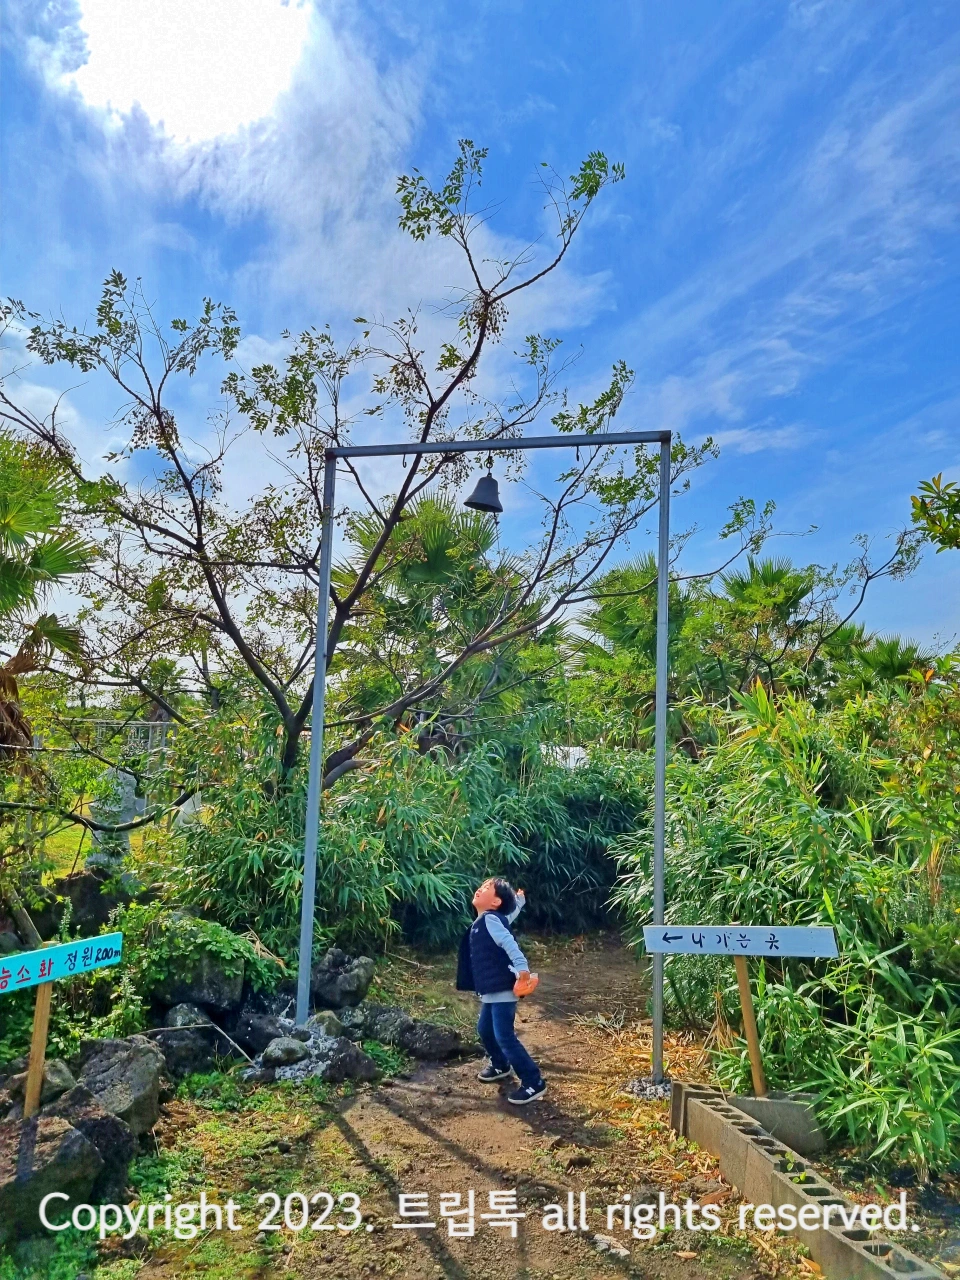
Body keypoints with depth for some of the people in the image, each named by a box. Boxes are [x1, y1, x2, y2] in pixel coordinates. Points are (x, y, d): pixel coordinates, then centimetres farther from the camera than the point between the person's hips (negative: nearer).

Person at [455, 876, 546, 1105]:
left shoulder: (491, 920, -17)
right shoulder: (482, 922, 10)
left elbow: (509, 943, -30)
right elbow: (511, 913, 26)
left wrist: (522, 968, -41)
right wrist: (518, 900, 46)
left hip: (503, 990, -10)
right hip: (491, 991, 10)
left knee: (504, 1037, -8)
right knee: (485, 1030, 24)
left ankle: (534, 1082, 2)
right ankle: (500, 1066, 47)